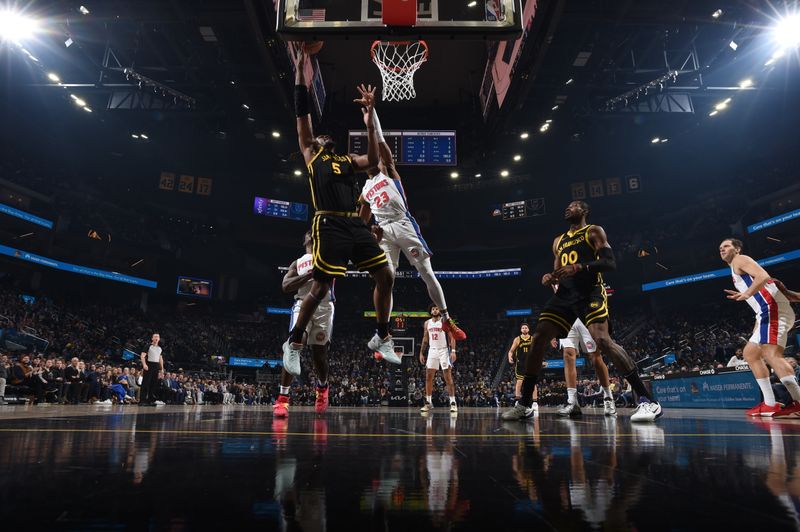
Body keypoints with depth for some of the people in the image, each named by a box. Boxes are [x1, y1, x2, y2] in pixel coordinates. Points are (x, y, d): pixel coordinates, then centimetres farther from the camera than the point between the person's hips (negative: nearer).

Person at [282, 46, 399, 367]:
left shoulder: (347, 160, 25)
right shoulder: (311, 155, 14)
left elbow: (373, 160, 6)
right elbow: (302, 115, 9)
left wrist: (369, 121, 0)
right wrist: (300, 71, 6)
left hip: (356, 225, 5)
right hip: (330, 225, -5)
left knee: (386, 277, 1)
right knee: (320, 289, -8)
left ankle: (381, 338, 16)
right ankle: (294, 343, 11)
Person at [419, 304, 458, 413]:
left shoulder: (444, 322, -5)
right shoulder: (427, 323, 9)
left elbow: (451, 337, -9)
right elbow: (425, 339, 16)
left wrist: (453, 351, -19)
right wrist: (421, 353, 11)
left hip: (443, 350, -5)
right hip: (432, 351, 5)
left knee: (448, 377, -5)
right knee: (428, 377, 2)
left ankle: (453, 402, -1)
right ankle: (428, 402, 9)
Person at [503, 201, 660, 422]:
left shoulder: (594, 232, 6)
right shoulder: (558, 241, 25)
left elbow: (610, 263, -7)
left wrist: (578, 267, -21)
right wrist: (550, 278, 3)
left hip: (590, 292, -6)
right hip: (565, 295, 6)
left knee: (602, 340, -26)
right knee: (538, 339, -6)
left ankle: (647, 400, -20)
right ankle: (524, 405, 1)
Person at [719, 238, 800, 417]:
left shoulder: (740, 260, 3)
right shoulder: (737, 269, 30)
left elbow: (763, 276, -16)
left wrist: (747, 294, -28)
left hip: (772, 309, -11)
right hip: (769, 311, 11)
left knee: (771, 354, -22)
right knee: (750, 353, 11)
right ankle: (770, 404, 5)